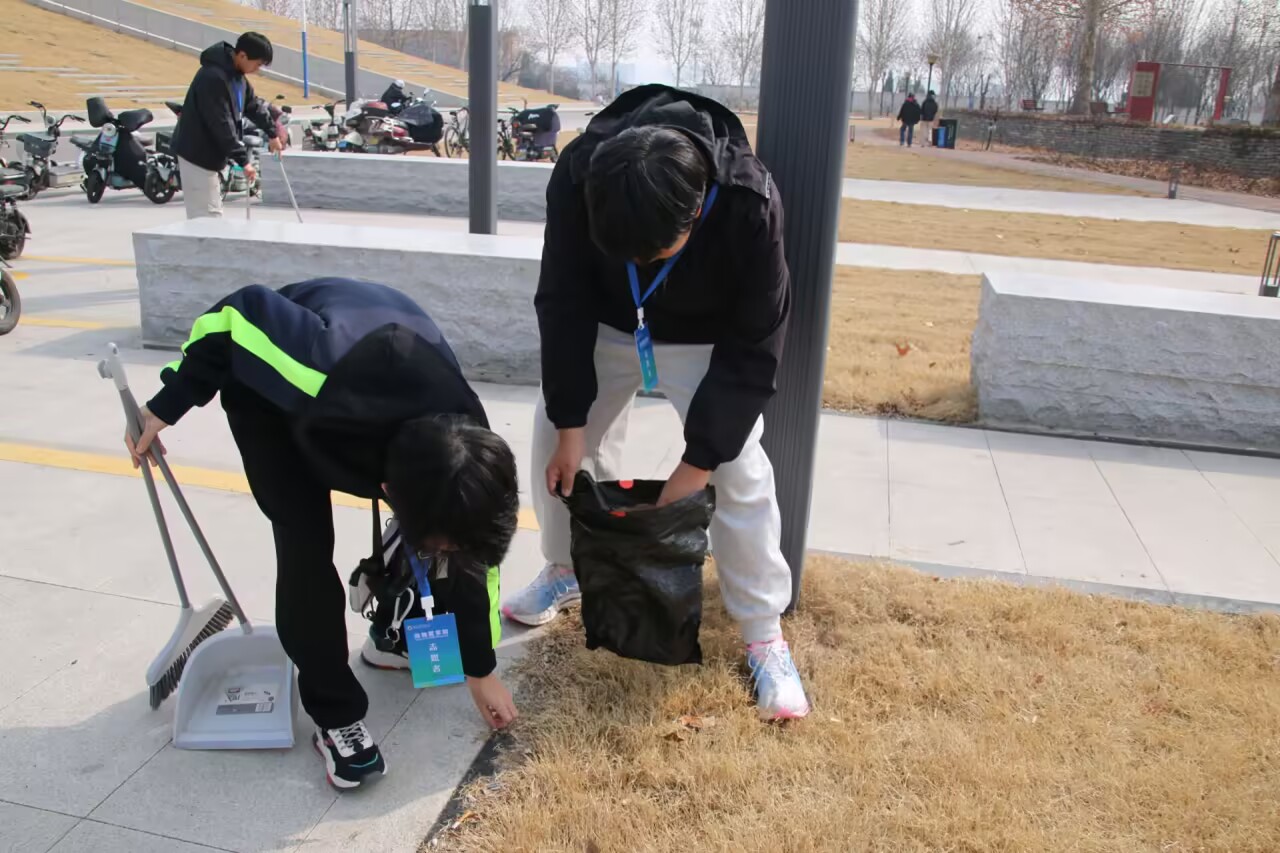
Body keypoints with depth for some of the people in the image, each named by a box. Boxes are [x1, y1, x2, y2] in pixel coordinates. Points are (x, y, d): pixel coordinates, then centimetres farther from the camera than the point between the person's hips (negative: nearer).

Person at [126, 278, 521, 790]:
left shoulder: (460, 448, -30)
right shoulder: (325, 389, -47)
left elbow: (472, 556, -11)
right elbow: (241, 314, -28)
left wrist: (481, 671, 1)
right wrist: (169, 404, -16)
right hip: (269, 386, -3)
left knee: (439, 523, -6)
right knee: (306, 543, -17)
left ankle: (396, 635, 21)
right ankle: (336, 716, -2)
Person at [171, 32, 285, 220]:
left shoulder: (236, 73, 4)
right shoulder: (213, 77, -26)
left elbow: (254, 105, 18)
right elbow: (222, 126, -27)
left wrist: (271, 133, 14)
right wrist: (243, 160, -26)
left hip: (210, 153, 10)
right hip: (197, 154, -10)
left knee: (213, 214, 15)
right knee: (206, 217, -9)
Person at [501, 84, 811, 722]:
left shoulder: (749, 204, -38)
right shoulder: (579, 175, -32)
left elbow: (753, 347, -27)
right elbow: (563, 303, -18)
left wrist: (701, 456, -24)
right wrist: (571, 420, -17)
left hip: (708, 343, -3)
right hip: (606, 328, 3)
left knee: (738, 471, -10)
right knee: (555, 438, 3)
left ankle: (765, 635, 5)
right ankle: (570, 569, 28)